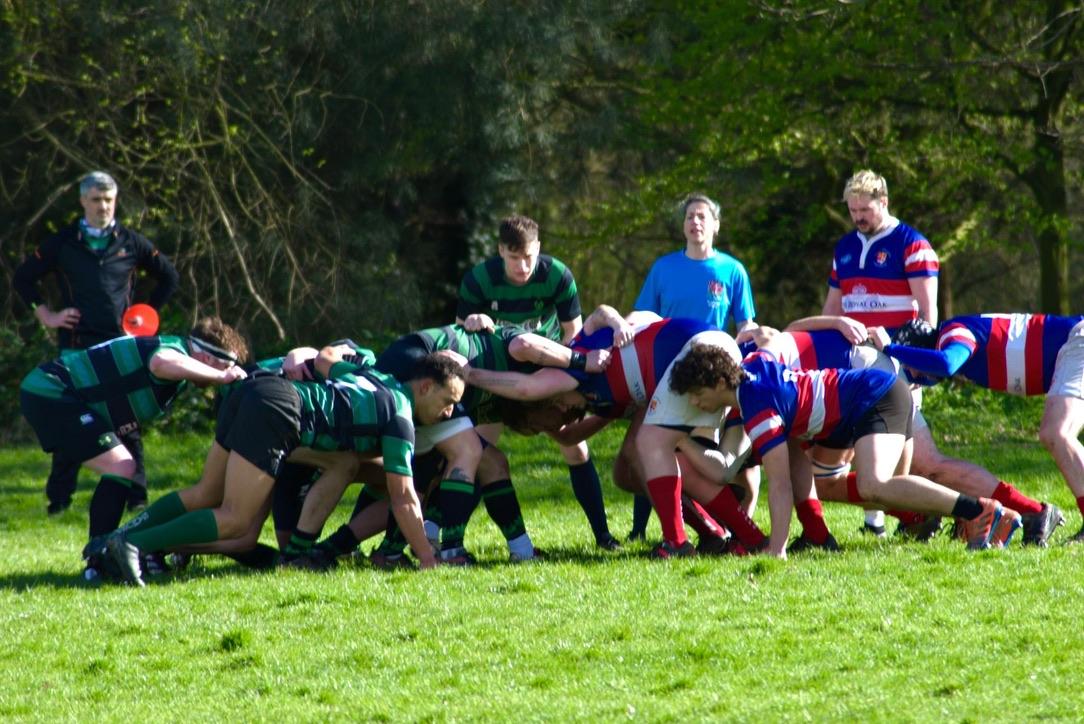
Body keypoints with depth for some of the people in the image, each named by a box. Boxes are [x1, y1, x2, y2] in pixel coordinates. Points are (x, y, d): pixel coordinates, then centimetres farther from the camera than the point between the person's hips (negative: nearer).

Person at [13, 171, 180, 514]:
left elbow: (168, 277, 18)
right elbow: (23, 278, 12)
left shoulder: (131, 243, 7)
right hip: (76, 343, 0)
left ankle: (136, 496, 5)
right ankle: (59, 499, 5)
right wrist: (46, 315, 4)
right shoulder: (62, 243, 6)